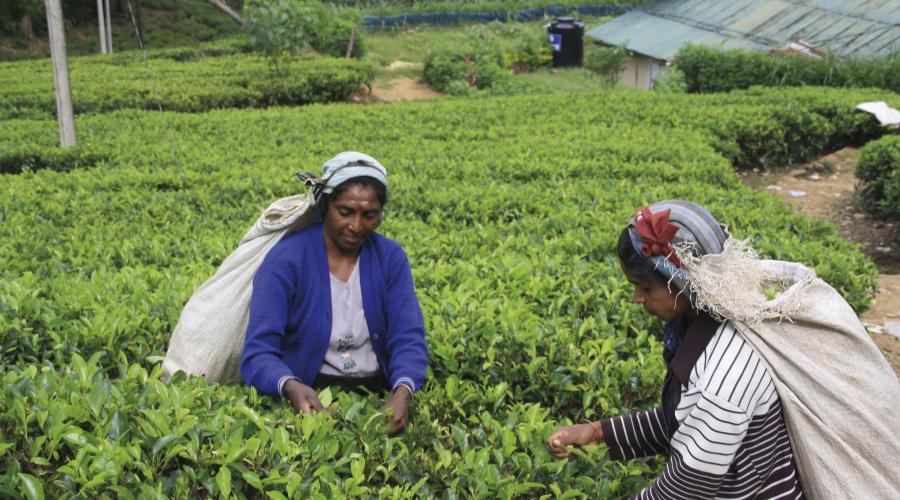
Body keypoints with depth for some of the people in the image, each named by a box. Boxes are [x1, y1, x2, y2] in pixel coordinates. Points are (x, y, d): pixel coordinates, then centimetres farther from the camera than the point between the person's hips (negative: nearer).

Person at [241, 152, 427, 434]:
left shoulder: (391, 258, 0)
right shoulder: (285, 260, -11)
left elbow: (409, 339, -9)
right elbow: (258, 354, -17)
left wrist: (403, 392, -31)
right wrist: (291, 387, -39)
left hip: (378, 392, 3)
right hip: (308, 397, -2)